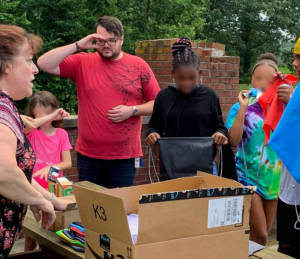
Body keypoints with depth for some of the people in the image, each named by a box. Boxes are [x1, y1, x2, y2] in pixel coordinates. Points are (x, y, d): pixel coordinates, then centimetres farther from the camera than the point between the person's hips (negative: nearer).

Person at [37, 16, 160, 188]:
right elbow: (44, 64, -7)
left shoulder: (139, 65, 3)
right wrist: (77, 46, -12)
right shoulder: (82, 62, 3)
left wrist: (133, 110, -12)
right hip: (88, 155, 1)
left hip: (125, 155, -1)